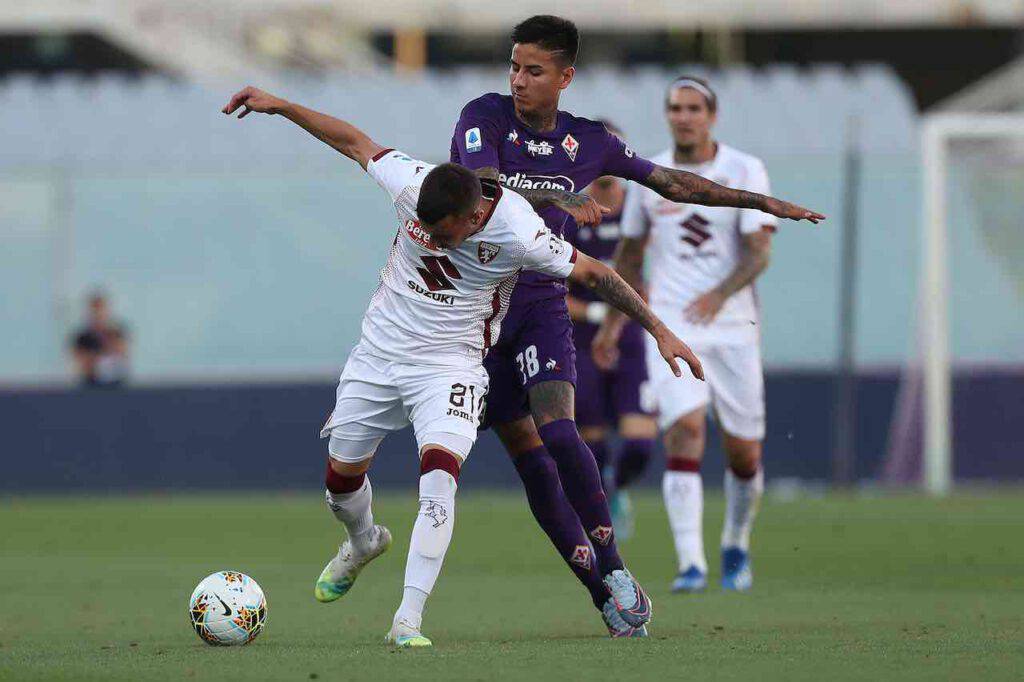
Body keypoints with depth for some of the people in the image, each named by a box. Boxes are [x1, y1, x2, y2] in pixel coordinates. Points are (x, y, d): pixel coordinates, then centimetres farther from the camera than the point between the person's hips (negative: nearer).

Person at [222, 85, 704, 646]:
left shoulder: (518, 234, -25)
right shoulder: (412, 183, -17)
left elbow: (595, 275, -13)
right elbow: (355, 142, 0)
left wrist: (660, 333, -9)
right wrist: (277, 106, 2)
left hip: (449, 364, -4)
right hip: (378, 350, 4)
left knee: (440, 471, -26)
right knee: (341, 474, 13)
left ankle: (408, 620, -28)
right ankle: (364, 541, 50)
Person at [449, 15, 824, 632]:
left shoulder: (588, 141, 4)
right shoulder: (484, 118, -6)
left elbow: (672, 182, 15)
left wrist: (762, 201, 13)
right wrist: (559, 198, -36)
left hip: (542, 301, 1)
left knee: (557, 430, -22)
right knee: (528, 455, -5)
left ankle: (615, 570, -13)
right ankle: (608, 598, 0)